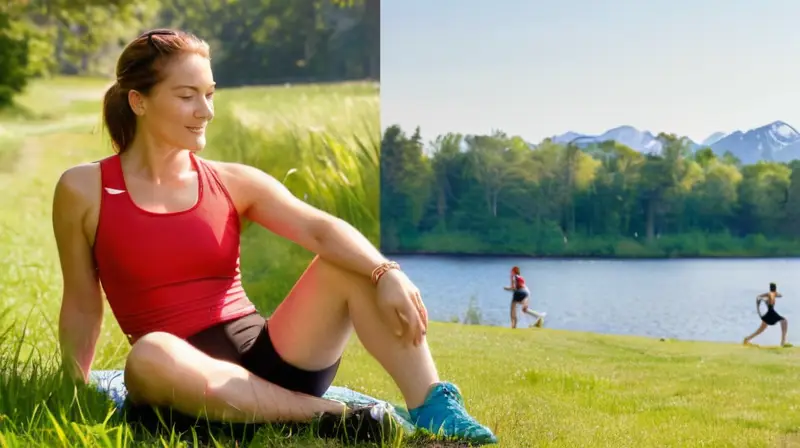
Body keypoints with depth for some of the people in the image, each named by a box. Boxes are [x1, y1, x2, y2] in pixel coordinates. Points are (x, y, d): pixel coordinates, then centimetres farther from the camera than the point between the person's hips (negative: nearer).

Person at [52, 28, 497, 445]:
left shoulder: (234, 182, 7)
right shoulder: (84, 190, 3)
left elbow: (322, 230, -10)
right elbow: (82, 307, 9)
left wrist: (386, 271, -28)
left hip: (265, 356, 3)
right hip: (190, 381, -3)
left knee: (352, 262, -15)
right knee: (150, 355, -38)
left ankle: (433, 408, -27)